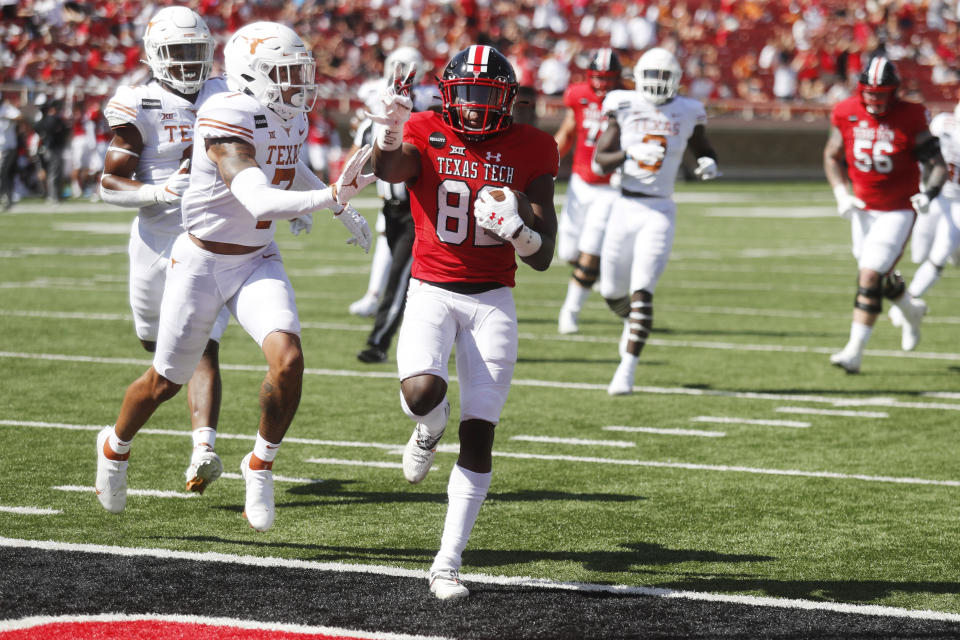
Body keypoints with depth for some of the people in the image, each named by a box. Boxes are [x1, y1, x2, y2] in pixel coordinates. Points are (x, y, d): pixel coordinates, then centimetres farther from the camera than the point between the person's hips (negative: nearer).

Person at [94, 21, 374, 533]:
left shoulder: (290, 118, 0)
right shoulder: (227, 119, -26)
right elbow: (258, 201, -38)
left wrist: (343, 210, 24)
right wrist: (330, 198, -48)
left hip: (258, 262, 5)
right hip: (202, 263, -5)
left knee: (287, 360, -20)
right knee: (166, 381, 9)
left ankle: (261, 465, 1)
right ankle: (115, 447, 39)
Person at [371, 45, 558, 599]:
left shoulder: (530, 150, 0)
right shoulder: (426, 136, -3)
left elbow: (543, 259, -1)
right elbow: (389, 170, -29)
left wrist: (516, 226, -22)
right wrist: (389, 136, -50)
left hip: (493, 301, 1)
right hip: (431, 292, -1)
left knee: (480, 434, -5)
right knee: (421, 393, -28)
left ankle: (448, 563, 4)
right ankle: (431, 427, 13)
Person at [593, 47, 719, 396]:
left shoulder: (686, 114, 3)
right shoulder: (624, 108, 1)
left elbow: (703, 148, 20)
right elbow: (600, 160, -4)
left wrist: (709, 164, -4)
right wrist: (629, 154, -22)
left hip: (659, 213, -2)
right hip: (625, 207, 2)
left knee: (641, 291, -15)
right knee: (612, 291, 12)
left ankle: (627, 369, -15)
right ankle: (633, 321, 47)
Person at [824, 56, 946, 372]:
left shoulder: (910, 118, -16)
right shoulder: (847, 114, -6)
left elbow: (938, 165, -13)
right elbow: (832, 157, 8)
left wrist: (929, 193, -32)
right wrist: (841, 194, -6)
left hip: (898, 210, -5)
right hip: (863, 209, 5)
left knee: (869, 277, -14)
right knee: (878, 277, 19)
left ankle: (854, 351, -11)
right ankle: (911, 310, 51)